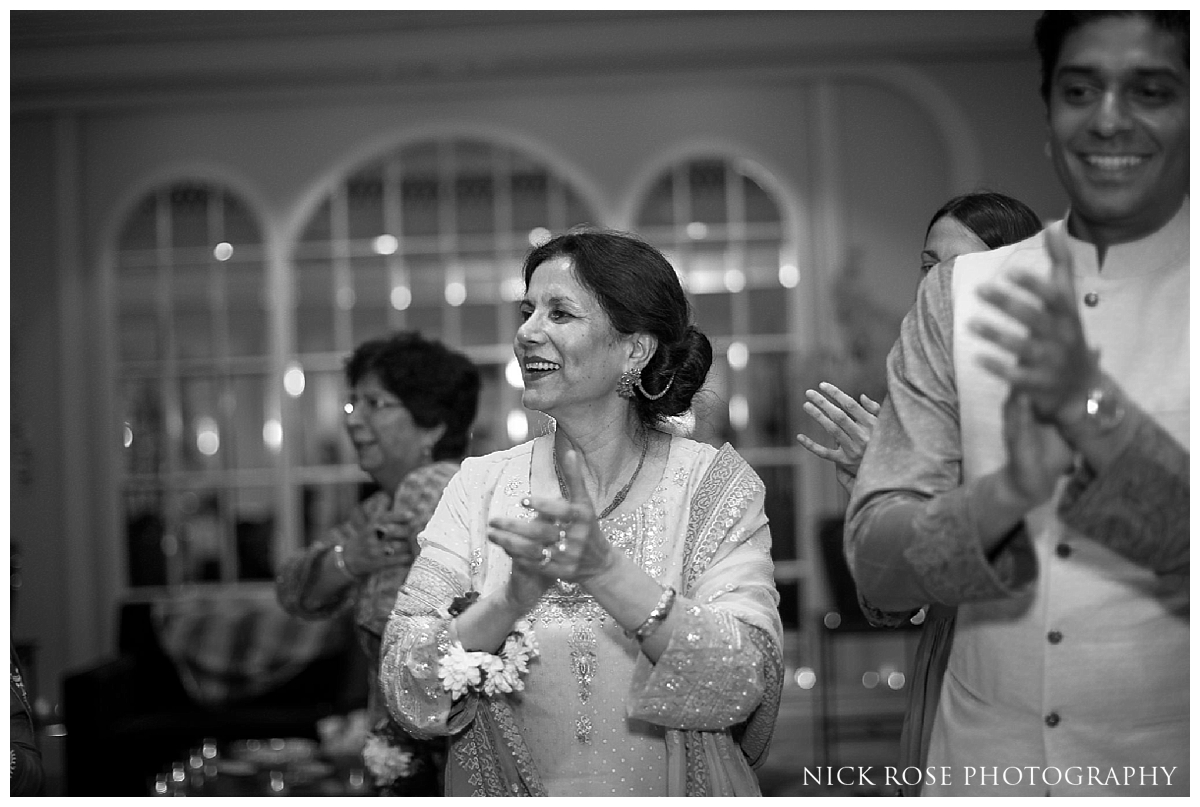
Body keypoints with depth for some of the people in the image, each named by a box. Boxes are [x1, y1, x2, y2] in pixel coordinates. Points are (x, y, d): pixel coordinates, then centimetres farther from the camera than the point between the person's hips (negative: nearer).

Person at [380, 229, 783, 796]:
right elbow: (407, 696, -4)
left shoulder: (715, 482, 0)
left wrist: (606, 570, -22)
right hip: (507, 794, 1)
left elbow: (745, 683, -12)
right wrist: (513, 598, -20)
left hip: (674, 794, -1)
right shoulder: (480, 486, 3)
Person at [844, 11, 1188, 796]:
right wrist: (1009, 491, -23)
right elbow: (878, 569, -5)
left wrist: (1092, 408, -30)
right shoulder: (959, 292, -1)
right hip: (979, 765, 2)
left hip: (1170, 765, -2)